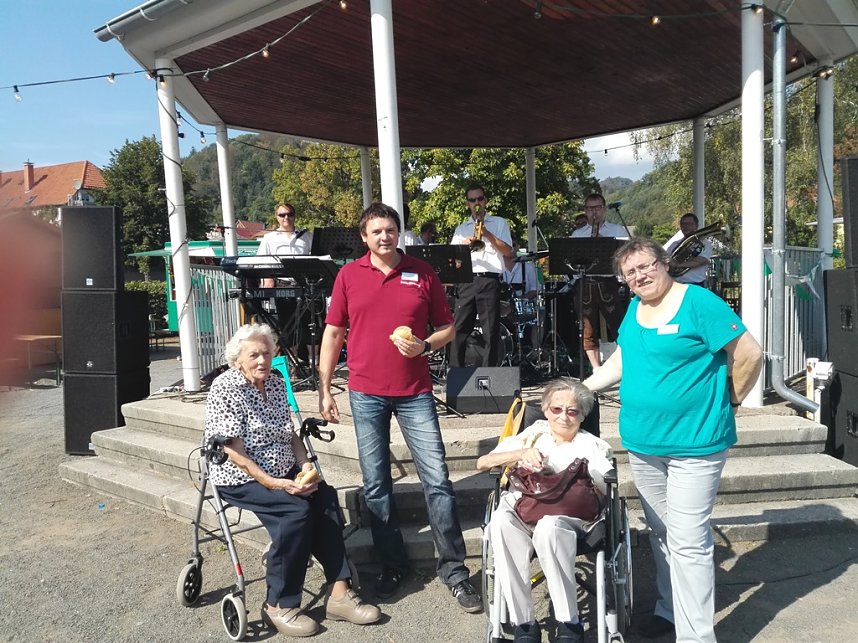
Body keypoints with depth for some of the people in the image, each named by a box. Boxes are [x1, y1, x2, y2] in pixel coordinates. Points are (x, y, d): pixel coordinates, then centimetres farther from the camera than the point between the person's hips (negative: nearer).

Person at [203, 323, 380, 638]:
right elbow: (233, 451, -19)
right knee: (297, 510, -27)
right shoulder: (225, 388, -13)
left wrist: (305, 465, -6)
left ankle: (338, 592, -13)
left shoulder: (276, 382, 8)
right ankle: (278, 606, -14)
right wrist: (271, 483, -24)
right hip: (240, 478, -6)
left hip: (283, 472, 7)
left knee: (326, 498, -17)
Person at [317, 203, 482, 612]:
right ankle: (392, 565, 24)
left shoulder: (422, 273, 3)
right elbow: (333, 334, 7)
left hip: (415, 393, 0)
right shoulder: (348, 275, 4)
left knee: (437, 479, -2)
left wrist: (424, 345, -13)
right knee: (375, 484, 8)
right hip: (366, 393, 1)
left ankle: (454, 570, 11)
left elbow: (447, 329, 9)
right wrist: (324, 390, 3)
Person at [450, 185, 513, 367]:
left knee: (491, 331, -3)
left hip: (489, 281, -2)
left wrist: (487, 234, -9)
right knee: (459, 330, -2)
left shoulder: (499, 223, 13)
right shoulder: (461, 228, 20)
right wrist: (464, 244, -10)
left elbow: (507, 251, 0)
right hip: (466, 281, 2)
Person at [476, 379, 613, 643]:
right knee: (501, 521, -34)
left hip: (569, 512, -2)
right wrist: (521, 454, -2)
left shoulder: (593, 446, 20)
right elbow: (482, 463, 14)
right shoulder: (533, 433, 23)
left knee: (549, 526, -38)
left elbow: (600, 493, 5)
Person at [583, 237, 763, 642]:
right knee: (660, 533, 18)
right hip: (642, 444, 7)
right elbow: (621, 360, 19)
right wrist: (578, 390, 14)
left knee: (687, 541, -5)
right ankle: (669, 608, 35)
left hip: (695, 444, -7)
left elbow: (750, 354, -12)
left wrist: (730, 400, -4)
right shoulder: (634, 309, 8)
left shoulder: (699, 302, -13)